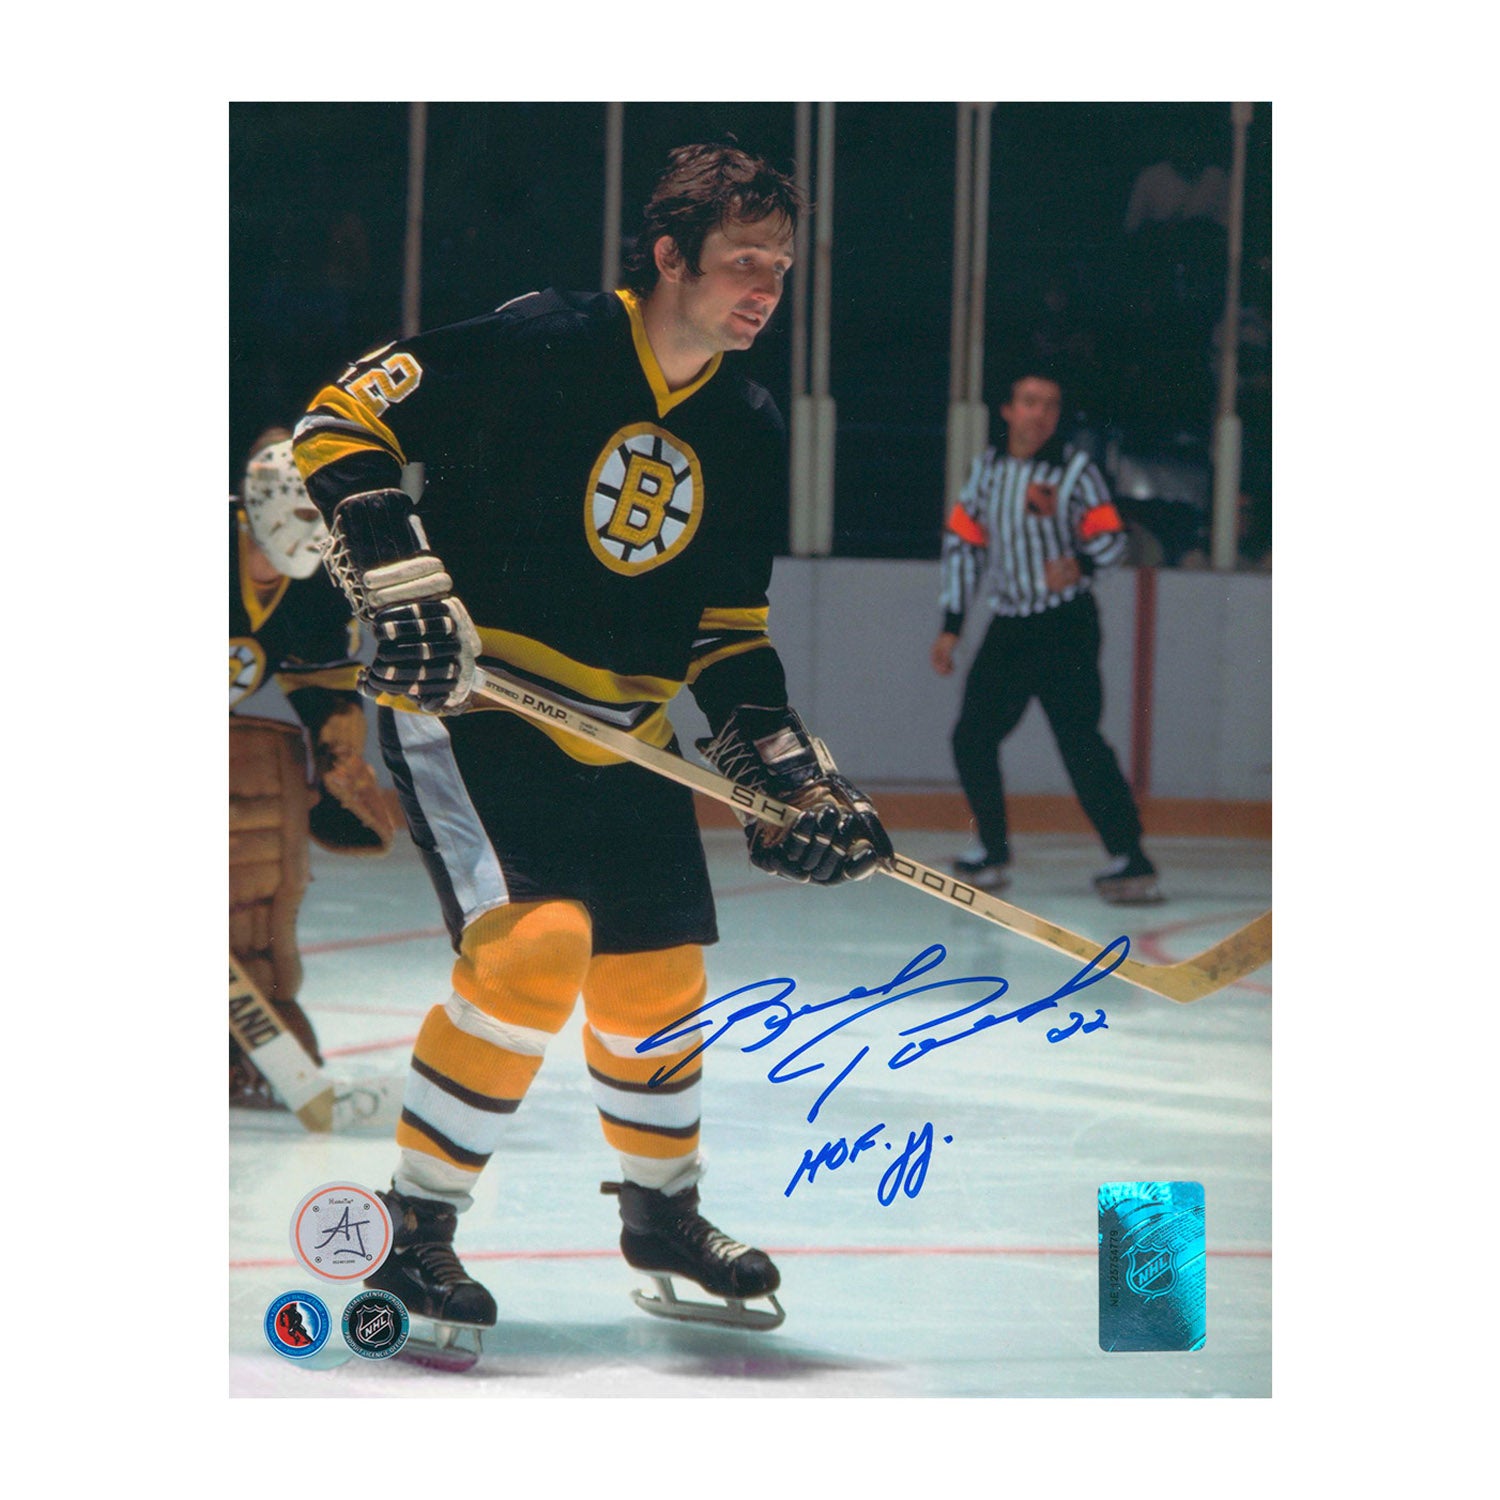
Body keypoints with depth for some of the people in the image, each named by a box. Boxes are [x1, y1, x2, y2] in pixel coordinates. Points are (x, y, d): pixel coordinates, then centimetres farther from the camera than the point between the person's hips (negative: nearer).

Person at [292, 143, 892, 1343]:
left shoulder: (751, 430, 4)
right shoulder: (544, 344, -16)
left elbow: (726, 623, 12)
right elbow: (345, 416, -13)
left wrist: (782, 764, 1)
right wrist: (401, 581, -22)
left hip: (622, 732, 7)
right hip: (463, 693, -7)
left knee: (659, 970, 10)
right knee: (535, 941, -23)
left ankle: (663, 1212, 36)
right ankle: (412, 1225, -10)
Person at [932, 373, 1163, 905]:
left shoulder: (1075, 471, -5)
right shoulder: (986, 468, 8)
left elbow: (1111, 537, -7)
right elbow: (963, 542, 12)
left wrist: (1080, 564, -30)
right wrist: (951, 626, 9)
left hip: (1066, 626, -6)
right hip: (1008, 628, 6)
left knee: (1079, 740, -16)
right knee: (971, 737, 5)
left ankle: (1130, 858, -16)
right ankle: (992, 853, 21)